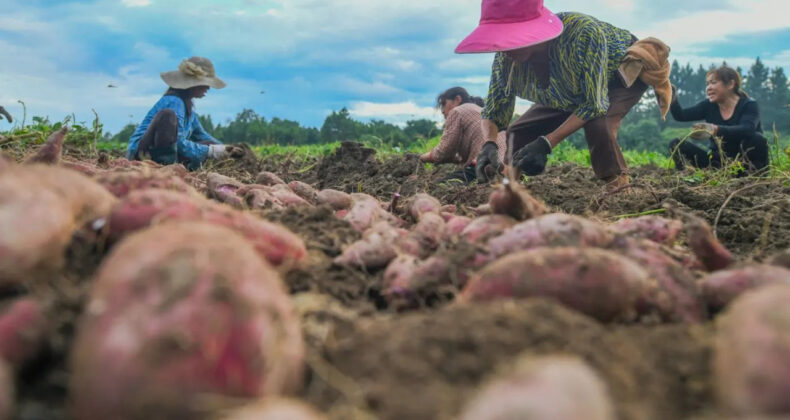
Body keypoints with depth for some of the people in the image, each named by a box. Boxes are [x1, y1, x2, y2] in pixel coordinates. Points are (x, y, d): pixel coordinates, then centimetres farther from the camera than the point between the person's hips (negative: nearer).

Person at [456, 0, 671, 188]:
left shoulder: (583, 33, -43)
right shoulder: (505, 57, -26)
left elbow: (595, 104, -37)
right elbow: (493, 112, -17)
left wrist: (546, 143, -44)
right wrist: (489, 144, -39)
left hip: (623, 73, -5)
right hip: (572, 93, 6)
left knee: (597, 125, -35)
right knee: (518, 133, -4)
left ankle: (618, 186, -14)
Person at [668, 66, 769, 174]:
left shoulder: (749, 105, -9)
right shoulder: (708, 106, 4)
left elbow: (747, 130, -31)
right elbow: (681, 115, -10)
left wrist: (715, 130, -47)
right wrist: (672, 98, -31)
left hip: (744, 162, -3)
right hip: (718, 162, 3)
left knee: (756, 139, -34)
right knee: (676, 144, -12)